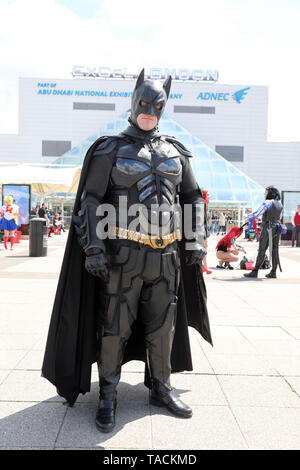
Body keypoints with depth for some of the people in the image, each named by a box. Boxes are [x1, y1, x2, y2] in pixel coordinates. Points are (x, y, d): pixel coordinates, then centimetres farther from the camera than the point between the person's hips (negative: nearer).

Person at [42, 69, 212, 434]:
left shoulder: (175, 151, 12)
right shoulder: (111, 149, 1)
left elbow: (193, 196, 16)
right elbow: (91, 199, -4)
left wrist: (196, 240, 6)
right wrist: (93, 247, -14)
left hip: (166, 254, 4)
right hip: (124, 252, -4)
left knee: (162, 324, 11)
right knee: (115, 325, 2)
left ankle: (161, 389, 27)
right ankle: (108, 397, 18)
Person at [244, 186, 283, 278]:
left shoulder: (267, 203, -12)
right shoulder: (279, 204, 11)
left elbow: (257, 213, -16)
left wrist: (247, 216, 1)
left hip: (268, 229, -7)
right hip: (277, 228, 7)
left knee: (262, 250, -5)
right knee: (274, 250, 7)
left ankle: (255, 272, -3)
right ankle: (273, 272, 8)